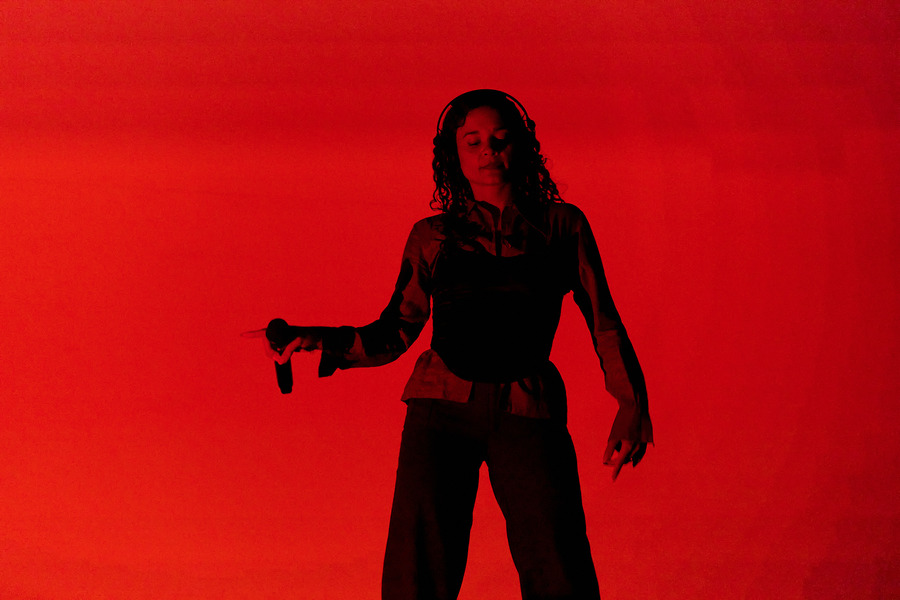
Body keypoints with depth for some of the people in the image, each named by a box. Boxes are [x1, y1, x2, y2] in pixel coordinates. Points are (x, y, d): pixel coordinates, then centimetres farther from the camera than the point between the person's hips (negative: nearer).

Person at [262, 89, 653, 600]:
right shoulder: (432, 236, 13)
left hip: (527, 412, -1)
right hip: (441, 409, 1)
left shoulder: (563, 225, 12)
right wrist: (319, 340, -4)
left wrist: (632, 402, 1)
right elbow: (394, 334, 12)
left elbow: (604, 321, 13)